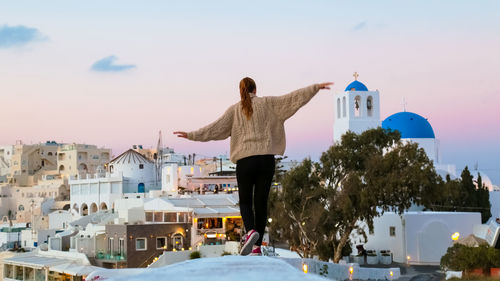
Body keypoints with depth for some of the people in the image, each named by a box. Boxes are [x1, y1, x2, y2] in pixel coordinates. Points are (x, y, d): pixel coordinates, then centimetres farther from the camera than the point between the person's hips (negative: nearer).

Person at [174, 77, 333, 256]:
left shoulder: (234, 110, 7)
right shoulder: (267, 103, 8)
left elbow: (215, 128, 3)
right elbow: (292, 98, 5)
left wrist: (192, 135, 9)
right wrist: (316, 87, 9)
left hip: (245, 159, -1)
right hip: (266, 158, 1)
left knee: (245, 201, 10)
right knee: (261, 202, 6)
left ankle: (251, 231, -19)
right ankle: (257, 247, 6)